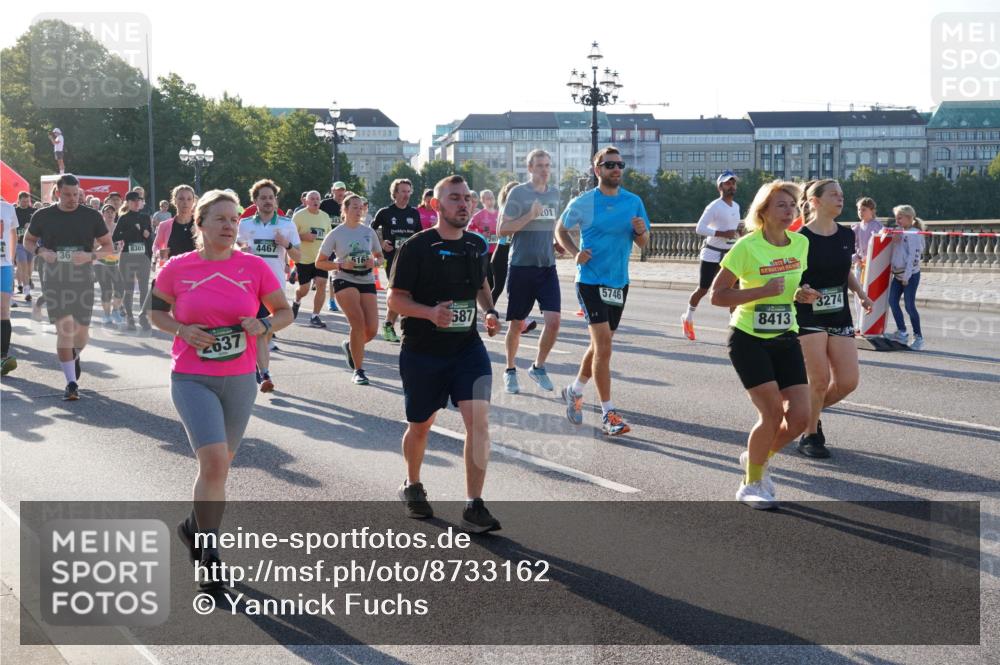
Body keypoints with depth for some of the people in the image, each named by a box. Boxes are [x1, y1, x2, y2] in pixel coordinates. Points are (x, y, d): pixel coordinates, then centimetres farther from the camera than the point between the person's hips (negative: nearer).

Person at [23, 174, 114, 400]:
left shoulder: (92, 216, 1)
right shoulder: (43, 216, 2)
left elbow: (108, 247, 5)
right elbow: (28, 241, 15)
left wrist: (91, 256, -15)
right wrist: (40, 251, -7)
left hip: (83, 279, 1)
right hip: (54, 281, -1)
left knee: (82, 331, 6)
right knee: (64, 329, -9)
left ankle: (75, 356, 42)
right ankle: (71, 383, -3)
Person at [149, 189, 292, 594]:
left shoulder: (254, 267, -2)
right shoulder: (178, 268, -4)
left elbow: (285, 311, 6)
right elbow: (157, 311, 9)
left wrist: (264, 324, -15)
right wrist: (182, 330, -10)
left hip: (240, 380, 3)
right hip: (191, 379, -3)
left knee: (218, 465, 15)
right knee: (214, 461, -18)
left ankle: (194, 527, 42)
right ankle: (209, 553, -4)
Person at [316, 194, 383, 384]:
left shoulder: (369, 232, 8)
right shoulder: (336, 234, -1)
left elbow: (379, 256, 19)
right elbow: (319, 263, 1)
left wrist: (374, 262, -4)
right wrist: (340, 264, -15)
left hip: (367, 282, 4)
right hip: (344, 281, -4)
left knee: (372, 329, -6)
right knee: (358, 322, -22)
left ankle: (350, 346, 30)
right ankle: (358, 371, -12)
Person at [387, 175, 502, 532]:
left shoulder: (477, 245, 5)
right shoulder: (417, 247, -11)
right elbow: (395, 298, -10)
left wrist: (490, 311, 4)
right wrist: (430, 312, -27)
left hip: (468, 348, 3)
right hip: (422, 352, -3)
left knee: (479, 420, -15)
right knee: (420, 425, 14)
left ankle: (474, 507, -10)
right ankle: (412, 486, 42)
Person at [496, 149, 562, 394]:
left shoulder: (554, 193, 11)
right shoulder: (518, 193, -6)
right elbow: (502, 229, -10)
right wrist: (531, 215, -18)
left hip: (547, 266, 4)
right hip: (521, 266, -4)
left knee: (553, 320, -8)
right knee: (516, 324, 5)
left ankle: (538, 367, 11)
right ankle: (510, 371, 24)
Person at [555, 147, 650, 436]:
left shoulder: (634, 202, 4)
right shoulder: (582, 203, -5)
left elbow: (643, 243, 9)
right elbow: (560, 230, 8)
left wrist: (641, 231, -14)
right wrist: (575, 252, -9)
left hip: (619, 282, 5)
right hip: (591, 280, -5)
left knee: (600, 344, 15)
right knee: (604, 344, -14)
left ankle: (575, 390, 39)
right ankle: (608, 414, -10)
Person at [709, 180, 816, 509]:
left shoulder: (801, 244, 3)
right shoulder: (747, 246, -15)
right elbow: (717, 295, -15)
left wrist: (801, 294, -2)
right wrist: (763, 291, -24)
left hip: (785, 339, 6)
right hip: (749, 340, -5)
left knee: (799, 417, -5)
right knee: (772, 412, -14)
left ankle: (757, 457, 25)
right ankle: (751, 483, 8)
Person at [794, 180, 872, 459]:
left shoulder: (846, 235, 6)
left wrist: (861, 294, 5)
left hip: (839, 317, 6)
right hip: (808, 317, -6)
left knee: (848, 381, -2)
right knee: (819, 380, -8)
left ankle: (809, 412, 25)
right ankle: (809, 436, 13)